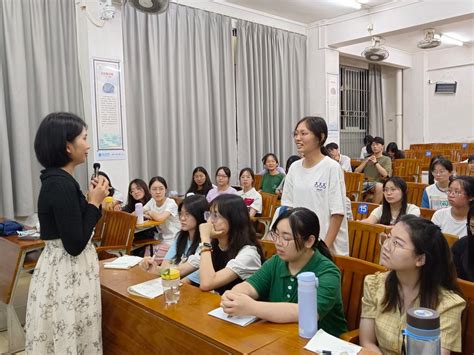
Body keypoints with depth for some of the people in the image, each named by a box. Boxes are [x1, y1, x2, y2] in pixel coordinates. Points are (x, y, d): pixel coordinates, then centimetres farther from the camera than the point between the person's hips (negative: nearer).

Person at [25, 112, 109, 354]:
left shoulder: (59, 180, 8)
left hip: (66, 270, 10)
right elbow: (75, 244, -23)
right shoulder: (60, 184, -22)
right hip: (67, 274, -10)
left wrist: (93, 200, 6)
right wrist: (94, 203, -15)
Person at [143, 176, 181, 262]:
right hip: (161, 239, 6)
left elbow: (160, 218, -31)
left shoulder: (171, 203, -15)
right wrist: (147, 215, -18)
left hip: (173, 241, -5)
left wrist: (150, 213, -11)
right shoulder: (152, 202, 3)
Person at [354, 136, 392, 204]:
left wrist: (376, 162, -3)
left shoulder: (386, 159, 11)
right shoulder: (368, 158, 22)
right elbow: (356, 172, 12)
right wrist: (366, 161, 3)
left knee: (379, 186, -39)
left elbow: (385, 174, -7)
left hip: (377, 183, -3)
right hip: (365, 182, 3)